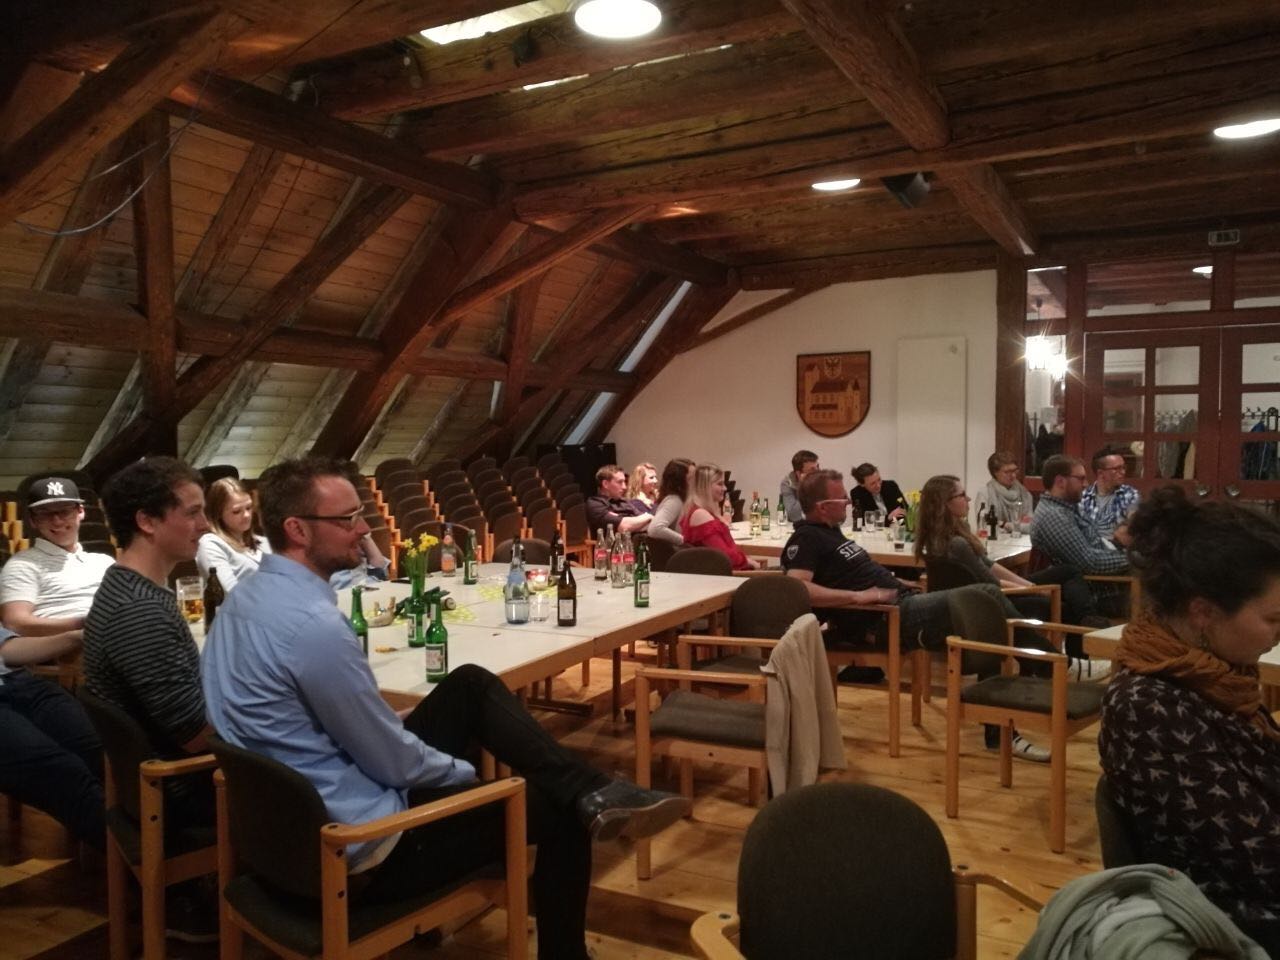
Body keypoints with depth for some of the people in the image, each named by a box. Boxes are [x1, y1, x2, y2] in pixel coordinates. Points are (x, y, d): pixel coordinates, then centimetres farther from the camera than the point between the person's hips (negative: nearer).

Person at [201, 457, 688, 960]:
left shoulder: (249, 594, 3)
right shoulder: (312, 623, -28)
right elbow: (392, 762, -20)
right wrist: (467, 770, -1)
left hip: (300, 812, 9)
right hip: (359, 841, -9)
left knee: (470, 686, 11)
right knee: (557, 809, 3)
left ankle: (592, 792, 6)